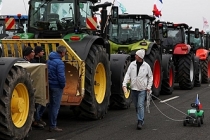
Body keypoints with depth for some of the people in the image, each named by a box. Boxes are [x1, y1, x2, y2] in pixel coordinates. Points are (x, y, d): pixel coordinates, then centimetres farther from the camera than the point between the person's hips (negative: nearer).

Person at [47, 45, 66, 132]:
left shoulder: (49, 60, 7)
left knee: (51, 105, 16)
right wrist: (63, 85, -7)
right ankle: (53, 126, 3)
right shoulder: (59, 62, -20)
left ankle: (51, 124, 23)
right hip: (57, 86, -9)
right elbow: (61, 76, -23)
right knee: (56, 106, -1)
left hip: (50, 85, 9)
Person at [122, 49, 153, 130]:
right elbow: (127, 74, -2)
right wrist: (124, 84, -13)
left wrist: (149, 87, -1)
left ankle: (140, 122, -8)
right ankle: (141, 119, 28)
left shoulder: (146, 66, -4)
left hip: (142, 89, -3)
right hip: (133, 88, 4)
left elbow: (150, 77, 6)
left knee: (140, 105, -11)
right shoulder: (132, 64, 0)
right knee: (136, 106, 12)